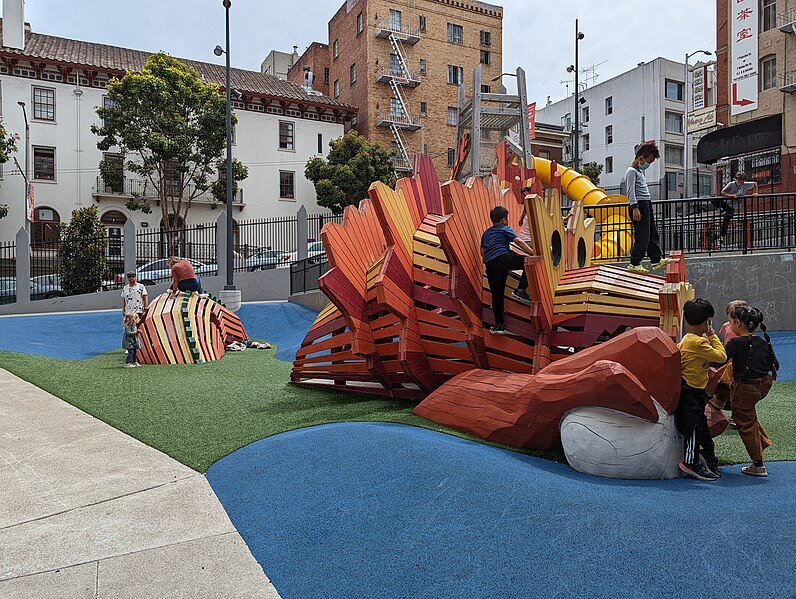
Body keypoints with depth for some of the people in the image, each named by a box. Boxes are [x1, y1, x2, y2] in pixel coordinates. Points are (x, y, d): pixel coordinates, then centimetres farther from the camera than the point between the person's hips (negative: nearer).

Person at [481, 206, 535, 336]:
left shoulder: (486, 233, 30)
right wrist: (534, 254, -6)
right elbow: (519, 242, -1)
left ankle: (499, 325, 12)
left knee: (497, 295, 10)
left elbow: (482, 252, 31)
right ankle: (520, 290, -5)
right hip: (503, 258, -6)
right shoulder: (506, 229, 13)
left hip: (490, 265, 6)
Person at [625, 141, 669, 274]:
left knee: (653, 234, 13)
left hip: (646, 205, 11)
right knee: (642, 236, -10)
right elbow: (631, 191, -20)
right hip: (639, 205, -11)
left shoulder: (639, 171, 17)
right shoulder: (631, 171, -11)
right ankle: (634, 263, -6)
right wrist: (635, 208, -26)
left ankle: (656, 259, 20)